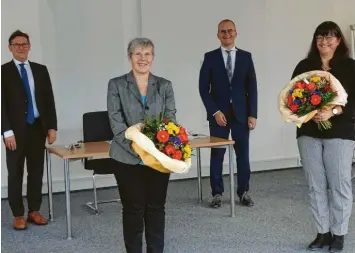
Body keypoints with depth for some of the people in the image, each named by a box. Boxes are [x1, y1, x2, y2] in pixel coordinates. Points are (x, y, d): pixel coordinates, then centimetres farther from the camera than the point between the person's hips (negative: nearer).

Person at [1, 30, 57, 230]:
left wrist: (52, 127, 1)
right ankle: (18, 215, 15)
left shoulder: (41, 70, 10)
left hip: (38, 128, 3)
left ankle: (34, 211, 20)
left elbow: (49, 99, 8)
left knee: (37, 172, 8)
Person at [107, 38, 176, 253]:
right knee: (133, 209, 6)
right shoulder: (116, 85, 2)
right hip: (128, 158, -2)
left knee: (156, 207, 9)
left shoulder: (165, 86, 8)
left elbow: (171, 119, 3)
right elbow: (116, 122, -6)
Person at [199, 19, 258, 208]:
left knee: (243, 154, 5)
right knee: (217, 155, 4)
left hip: (241, 113, 1)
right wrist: (215, 111, -11)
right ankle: (217, 193, 15)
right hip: (218, 114, -1)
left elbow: (252, 87, 4)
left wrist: (252, 114, -3)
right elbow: (203, 88, -2)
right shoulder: (210, 57, 2)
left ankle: (243, 192, 17)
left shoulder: (246, 56, 6)